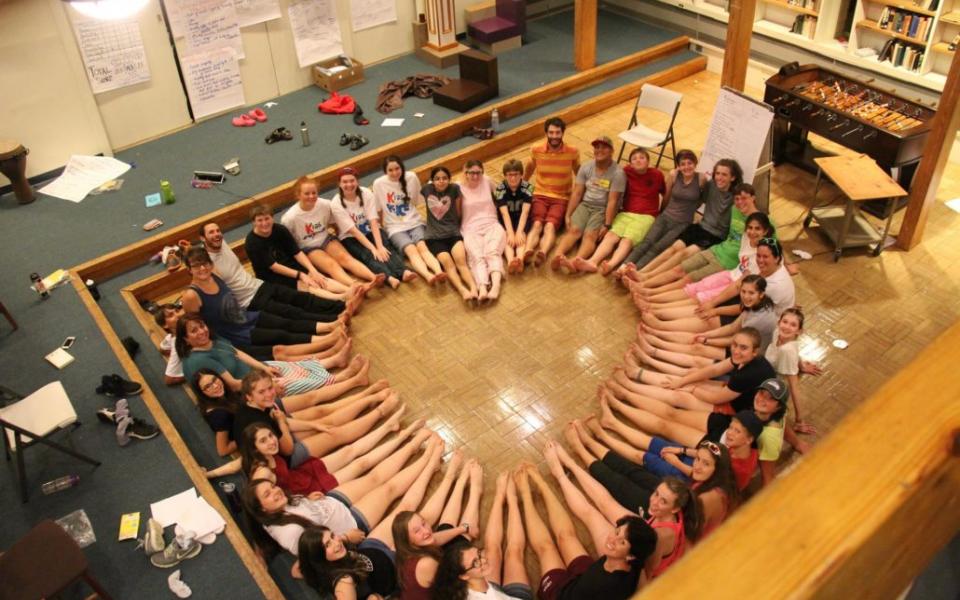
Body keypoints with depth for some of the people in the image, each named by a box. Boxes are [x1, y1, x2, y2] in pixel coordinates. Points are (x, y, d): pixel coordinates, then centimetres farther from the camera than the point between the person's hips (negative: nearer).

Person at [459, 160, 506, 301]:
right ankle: (482, 289, -55)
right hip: (471, 229, -1)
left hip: (491, 225, 2)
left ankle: (496, 286, -53)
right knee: (476, 257, -32)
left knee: (492, 252, -32)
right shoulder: (459, 188, 8)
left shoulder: (487, 181, 13)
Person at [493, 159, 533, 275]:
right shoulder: (499, 189, -17)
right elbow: (505, 213, -26)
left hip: (521, 219, 1)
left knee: (521, 235, -30)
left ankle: (520, 259, -58)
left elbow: (525, 211, -24)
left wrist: (519, 232, -37)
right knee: (507, 236, -30)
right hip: (505, 220, 0)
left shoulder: (527, 187, -15)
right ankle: (510, 261, -58)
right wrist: (510, 233, -39)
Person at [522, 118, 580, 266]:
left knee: (550, 226, -31)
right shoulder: (536, 150, 0)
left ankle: (542, 253, -58)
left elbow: (579, 173, 16)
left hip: (561, 198, -1)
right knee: (537, 224, -30)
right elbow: (529, 168, 21)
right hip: (540, 196, 1)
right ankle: (527, 252, -57)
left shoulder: (573, 152, -3)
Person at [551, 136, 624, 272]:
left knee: (590, 235, -28)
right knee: (573, 230, -24)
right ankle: (557, 256, -49)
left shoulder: (617, 173, -10)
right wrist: (567, 215, -5)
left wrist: (607, 225, -21)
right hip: (584, 205, 4)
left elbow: (612, 201, -15)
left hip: (603, 209, -3)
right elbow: (577, 193, 3)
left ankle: (577, 261, -55)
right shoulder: (586, 167, 4)